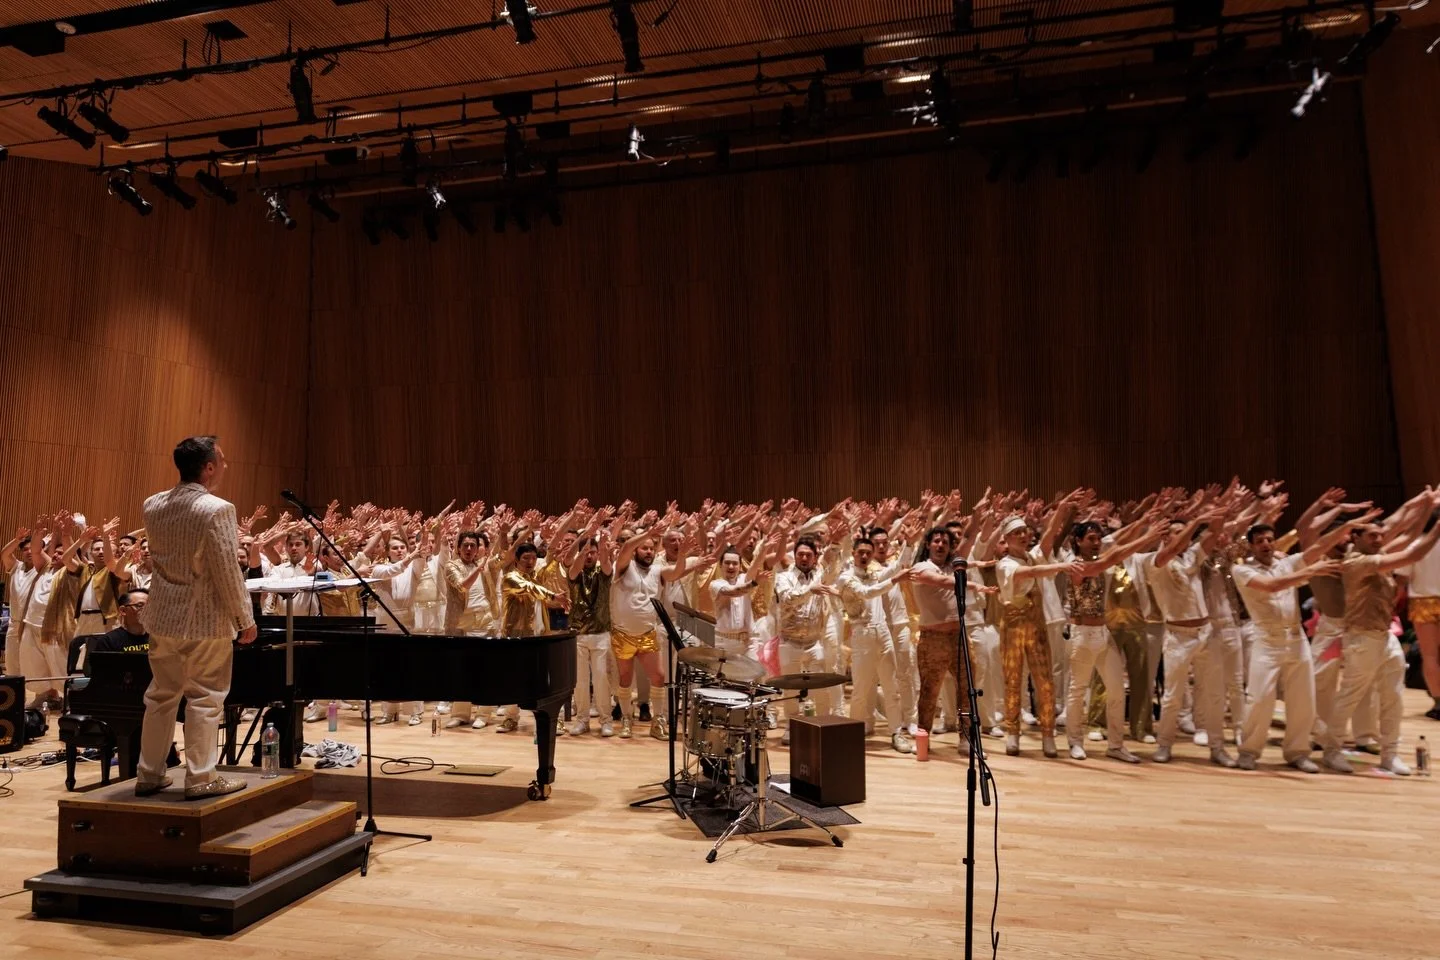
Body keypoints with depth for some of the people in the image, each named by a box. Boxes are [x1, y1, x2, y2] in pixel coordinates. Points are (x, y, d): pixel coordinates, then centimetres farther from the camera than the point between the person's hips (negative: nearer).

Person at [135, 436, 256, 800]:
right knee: (205, 698, 4)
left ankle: (149, 774, 25)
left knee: (161, 695, 17)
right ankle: (200, 777, 11)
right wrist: (245, 618, -8)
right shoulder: (217, 509, -20)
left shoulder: (153, 506, 2)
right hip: (206, 619, -6)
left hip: (164, 615, 7)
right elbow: (228, 574, -18)